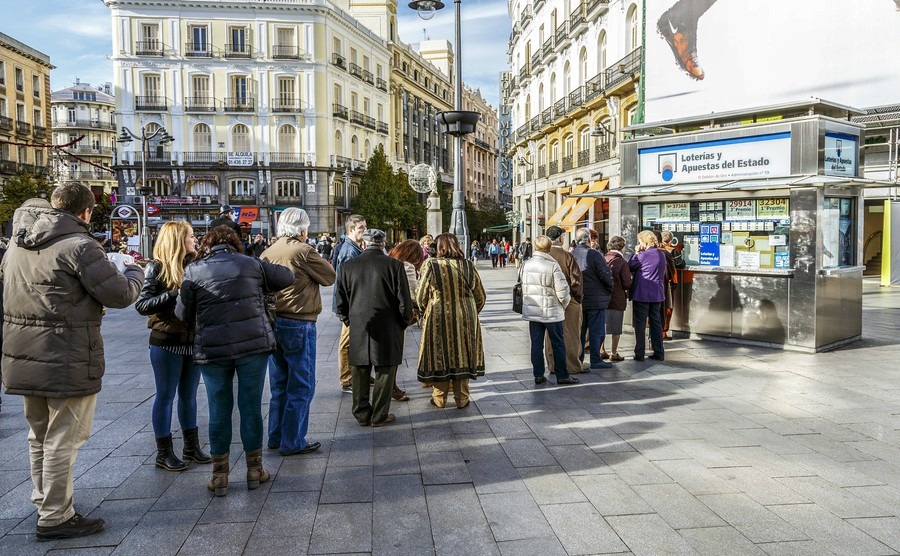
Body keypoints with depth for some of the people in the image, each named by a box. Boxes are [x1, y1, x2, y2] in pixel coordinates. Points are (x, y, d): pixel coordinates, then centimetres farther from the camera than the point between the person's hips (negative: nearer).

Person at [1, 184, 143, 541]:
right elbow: (120, 294, -16)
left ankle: (43, 499, 37)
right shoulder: (78, 245, -16)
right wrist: (135, 272, 5)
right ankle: (55, 518, 13)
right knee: (62, 440, 3)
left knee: (39, 434, 22)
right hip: (67, 362, -8)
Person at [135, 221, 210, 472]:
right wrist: (173, 294, -22)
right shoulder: (157, 268, -8)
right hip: (167, 342, -6)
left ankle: (192, 446, 26)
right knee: (165, 396, 5)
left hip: (193, 341, 6)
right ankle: (164, 453, 16)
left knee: (189, 395, 14)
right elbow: (141, 305, -13)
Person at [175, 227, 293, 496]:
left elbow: (183, 315, 3)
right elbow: (286, 277, 15)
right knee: (251, 407, 10)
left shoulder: (194, 271, 2)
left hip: (212, 350, 0)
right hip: (254, 344, 0)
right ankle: (254, 470, 20)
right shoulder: (251, 264, 5)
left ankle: (220, 476, 18)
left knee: (219, 411, 10)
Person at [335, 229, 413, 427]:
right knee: (384, 373, 9)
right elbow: (404, 301, -8)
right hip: (387, 329, -2)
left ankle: (362, 414, 22)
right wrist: (403, 323, 7)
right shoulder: (394, 265, -9)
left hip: (358, 330, 3)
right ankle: (379, 416, 16)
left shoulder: (347, 266, -1)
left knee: (360, 373, 13)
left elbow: (341, 301, 4)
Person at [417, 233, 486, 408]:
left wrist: (426, 312, 19)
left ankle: (439, 398, 19)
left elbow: (421, 297, 0)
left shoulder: (431, 266, -9)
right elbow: (480, 297, 7)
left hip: (439, 319, -2)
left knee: (439, 356, 10)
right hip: (465, 320, 2)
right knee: (462, 356, 11)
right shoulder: (469, 266, -1)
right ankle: (462, 399, 18)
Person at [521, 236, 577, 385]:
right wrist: (565, 303, 3)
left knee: (536, 343, 10)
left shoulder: (526, 265, -1)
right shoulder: (553, 266, -15)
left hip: (532, 310, 4)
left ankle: (538, 375, 13)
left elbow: (523, 287, 7)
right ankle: (562, 376, 13)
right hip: (551, 311, -4)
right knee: (558, 344, 8)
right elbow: (562, 290, -15)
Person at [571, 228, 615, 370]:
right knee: (596, 330, 3)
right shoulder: (594, 254, -15)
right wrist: (610, 289, 3)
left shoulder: (570, 255, 0)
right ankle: (595, 360, 6)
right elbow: (606, 275, -15)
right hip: (596, 299, -5)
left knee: (579, 330, 14)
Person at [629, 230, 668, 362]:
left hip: (642, 294, -6)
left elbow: (630, 267, -5)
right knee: (656, 322, 13)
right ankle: (659, 353, 16)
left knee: (640, 324, 2)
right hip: (657, 294, 6)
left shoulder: (643, 255, -15)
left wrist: (636, 253, 2)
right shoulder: (662, 254, 7)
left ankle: (639, 353, 4)